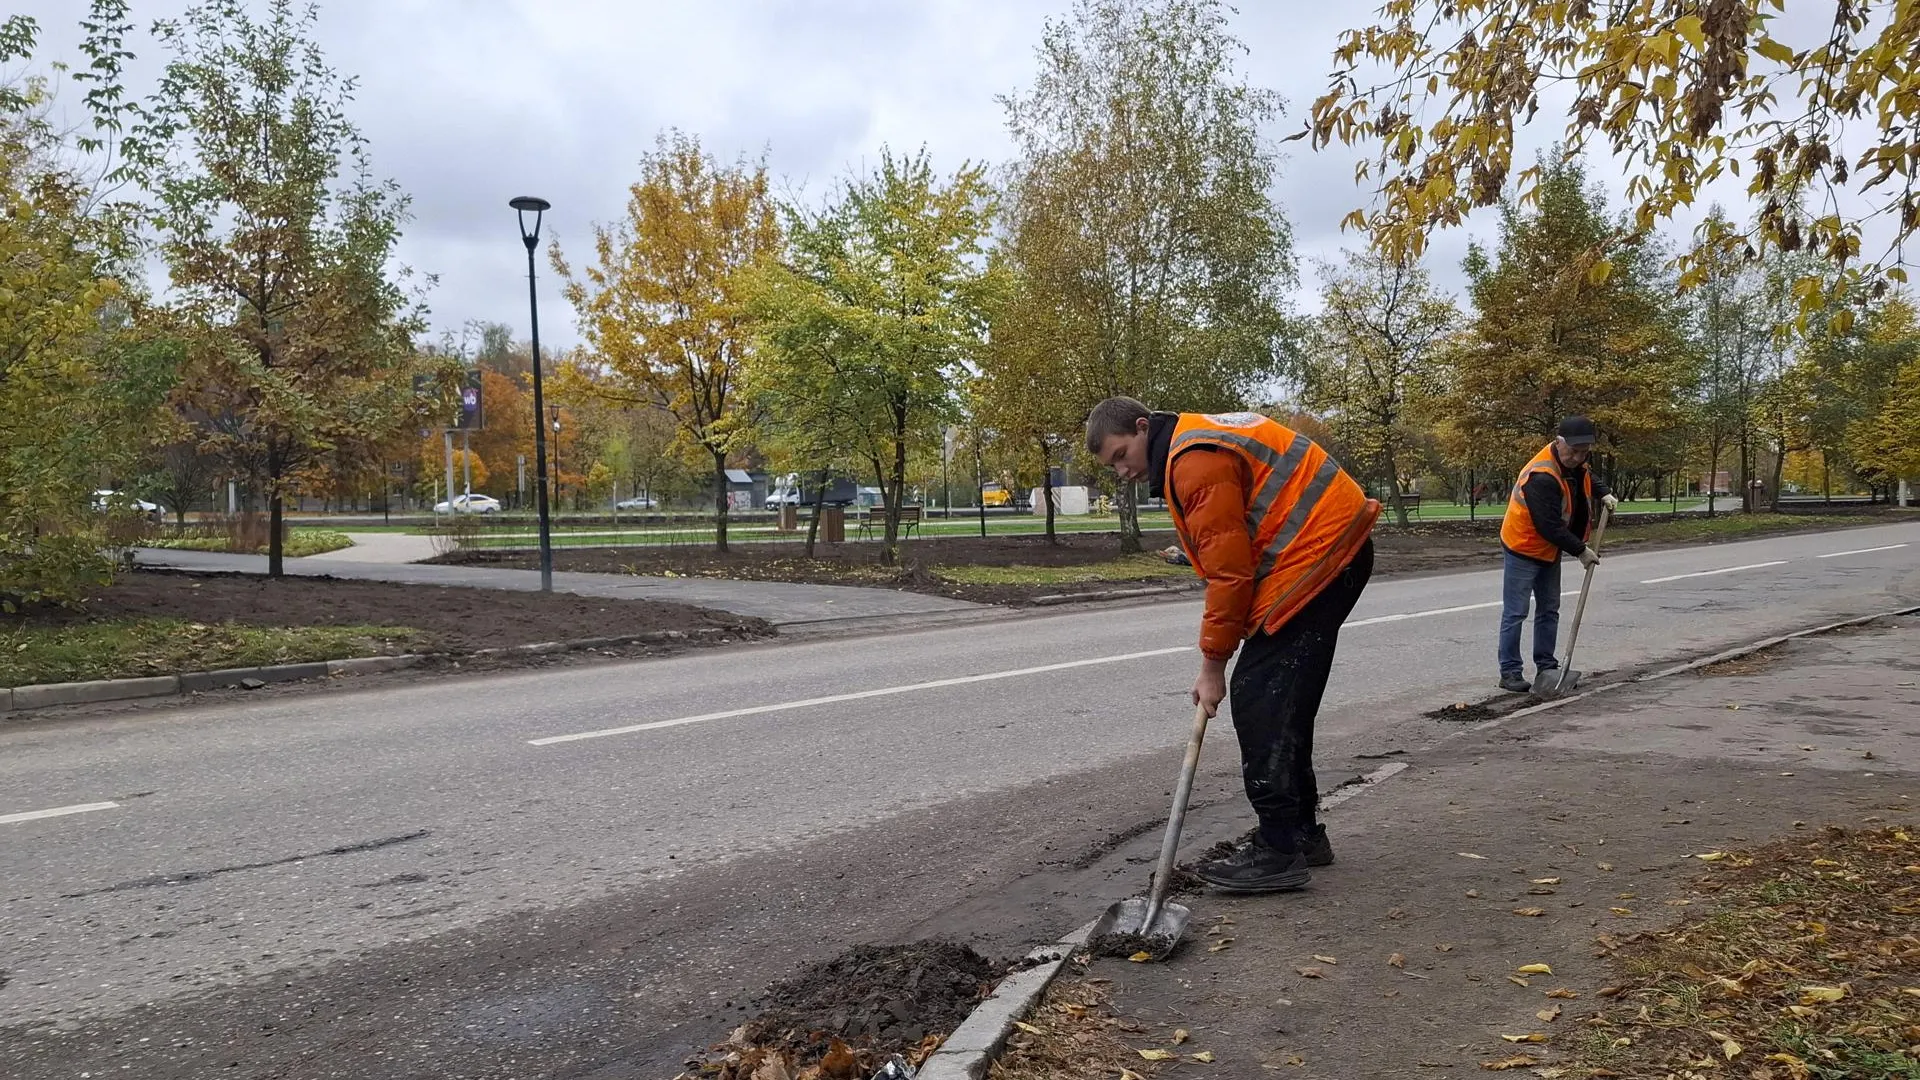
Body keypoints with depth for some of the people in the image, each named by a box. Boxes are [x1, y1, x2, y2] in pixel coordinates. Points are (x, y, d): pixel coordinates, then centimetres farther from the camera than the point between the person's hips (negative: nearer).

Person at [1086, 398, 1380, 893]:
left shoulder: (1196, 462, -16)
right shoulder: (1197, 441, 16)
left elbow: (1230, 571, -17)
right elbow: (1230, 558, 18)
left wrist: (1212, 663, -9)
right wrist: (1218, 651, 12)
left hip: (1315, 554, -11)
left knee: (1260, 700, -11)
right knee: (1282, 701, 14)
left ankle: (1279, 853, -7)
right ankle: (1300, 832, 24)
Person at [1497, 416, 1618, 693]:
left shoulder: (1573, 460, -4)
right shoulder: (1542, 477, -32)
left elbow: (1586, 475, 24)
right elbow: (1549, 526, -29)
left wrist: (1603, 493, 6)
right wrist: (1580, 551, -19)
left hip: (1550, 549, 9)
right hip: (1525, 548, -9)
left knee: (1549, 610, 13)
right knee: (1515, 613, -5)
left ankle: (1547, 667, 21)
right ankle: (1510, 672, -1)